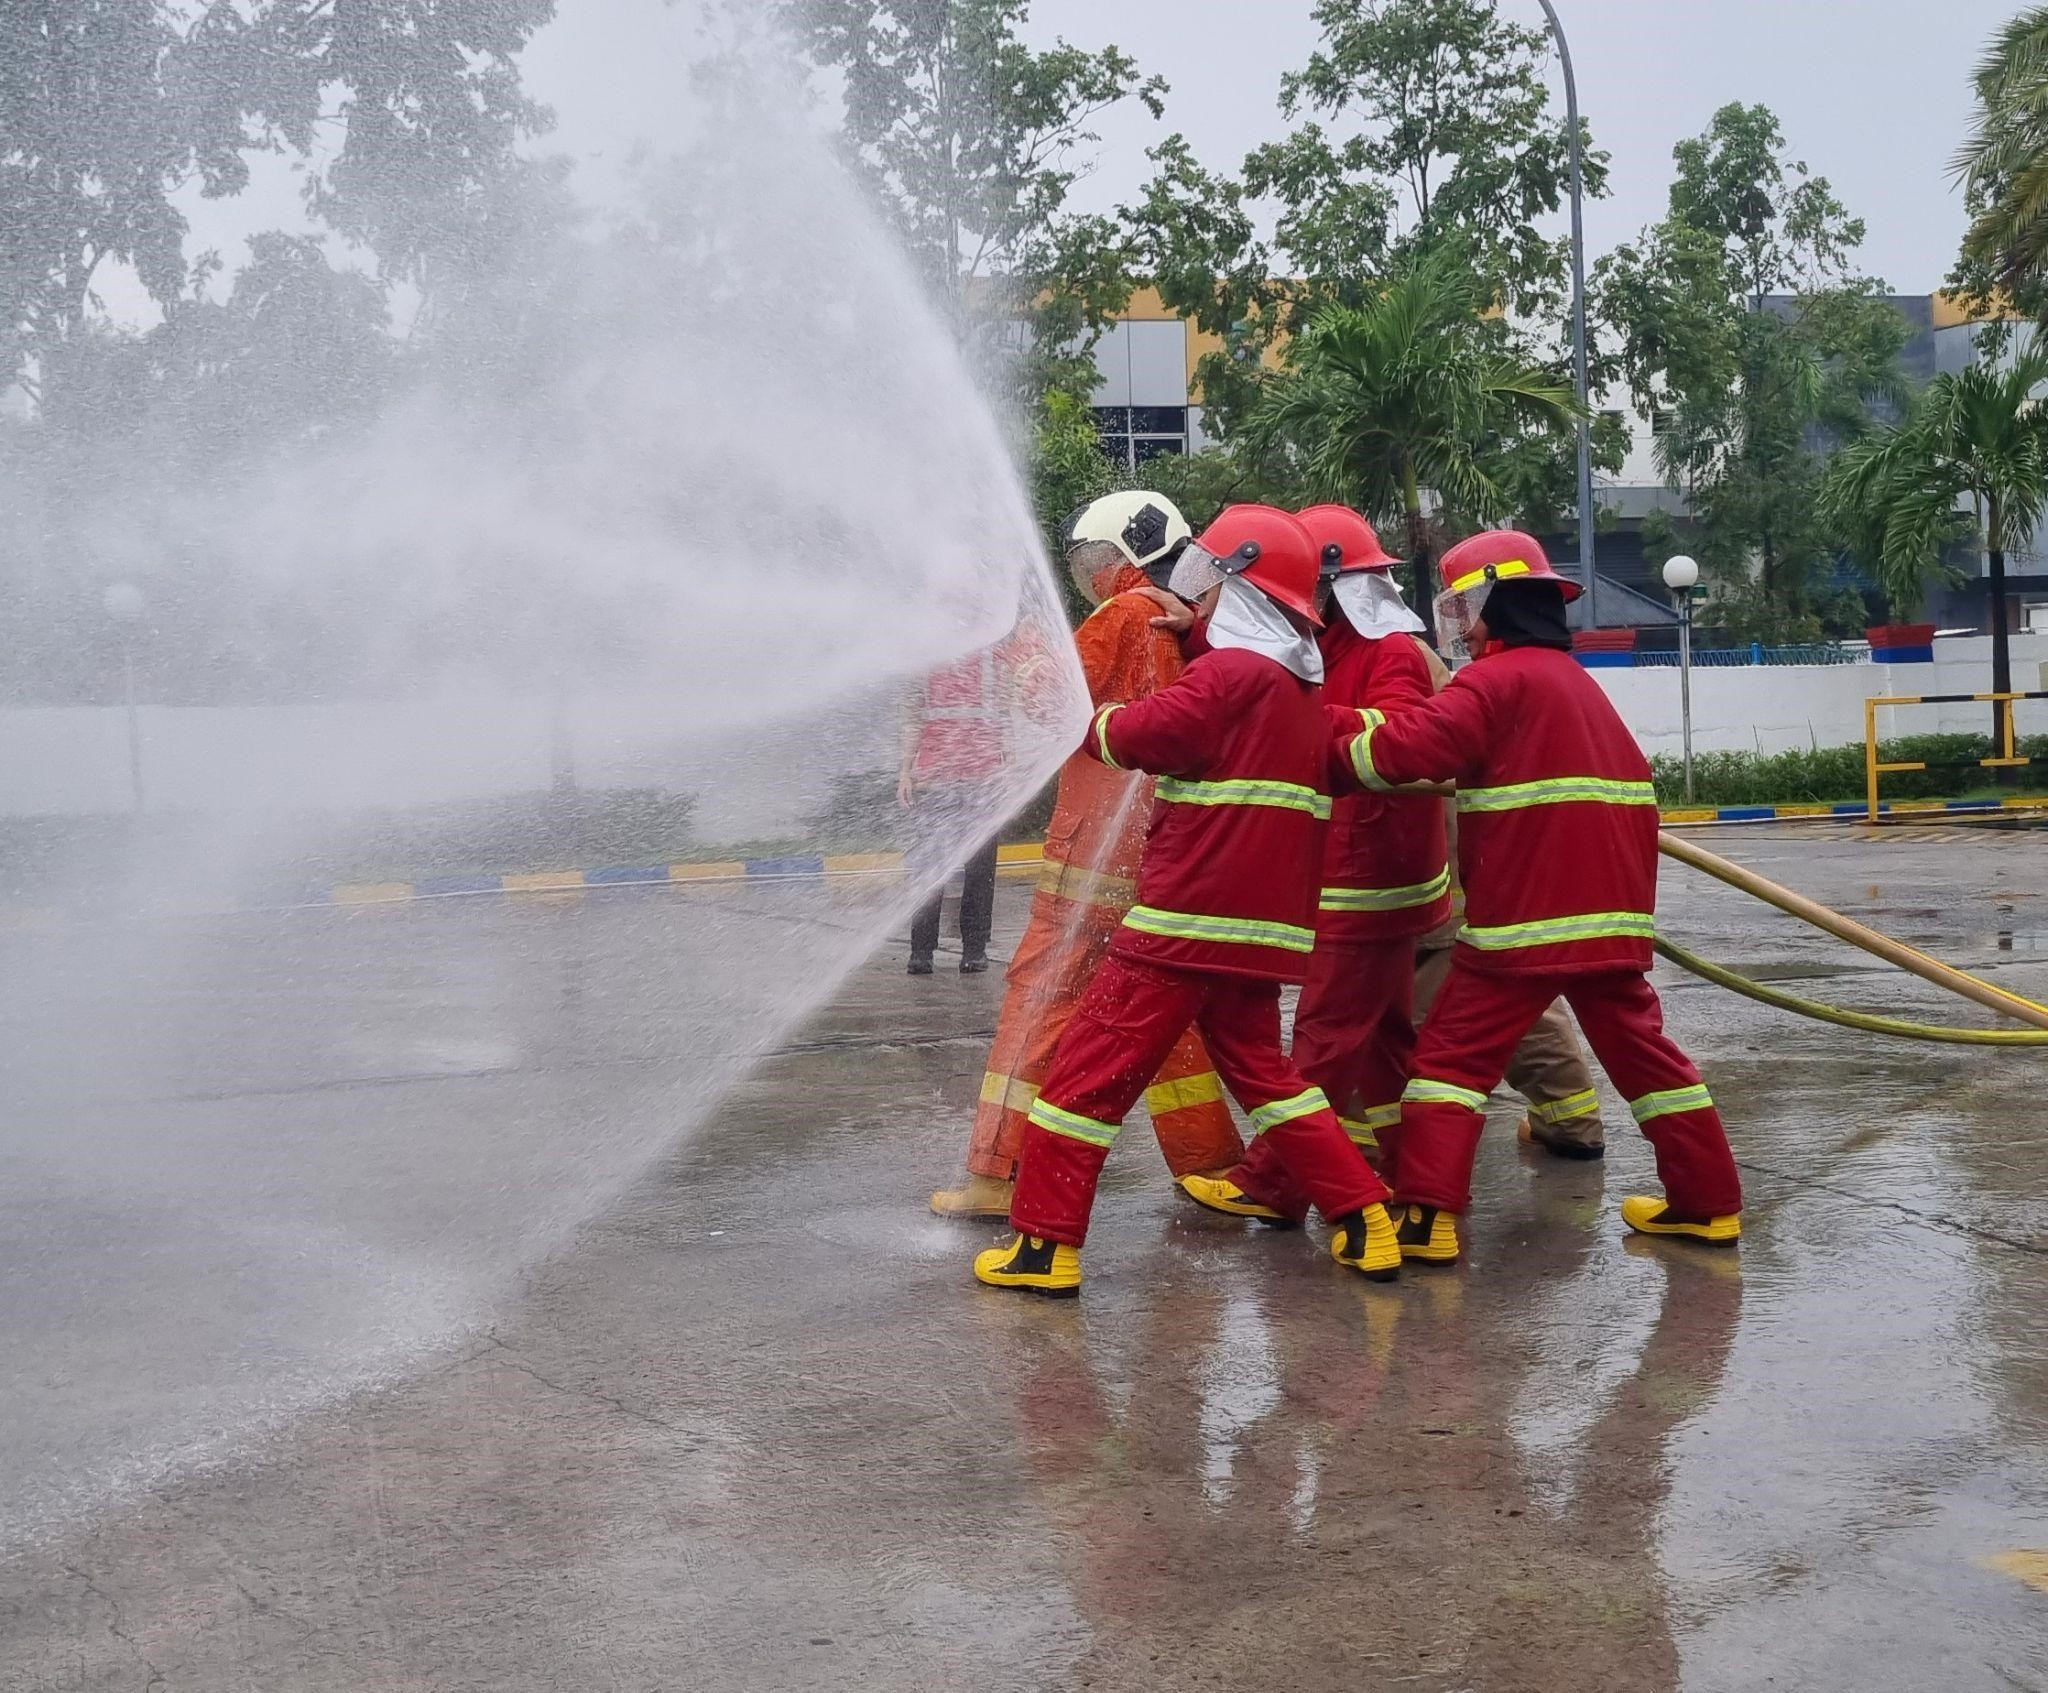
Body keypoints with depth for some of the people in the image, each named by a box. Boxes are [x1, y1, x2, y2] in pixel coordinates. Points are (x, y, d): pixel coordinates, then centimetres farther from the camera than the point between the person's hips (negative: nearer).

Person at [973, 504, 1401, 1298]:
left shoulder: (1229, 673, -11)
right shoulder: (1302, 695, 17)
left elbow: (1144, 734, -18)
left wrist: (1096, 722, 3)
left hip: (1184, 921, -8)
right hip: (1262, 929, 9)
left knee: (1090, 1072, -2)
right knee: (1262, 1071, 21)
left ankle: (1044, 1246, 0)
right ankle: (1366, 1222, 16)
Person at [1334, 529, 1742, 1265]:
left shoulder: (1498, 679, -9)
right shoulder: (1577, 681, 18)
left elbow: (1408, 748, -20)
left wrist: (1340, 750, -5)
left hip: (1522, 914, -8)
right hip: (1610, 908, 8)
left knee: (1455, 1052, -1)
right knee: (1642, 1048, 16)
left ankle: (1424, 1213, -6)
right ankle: (1709, 1202, 19)